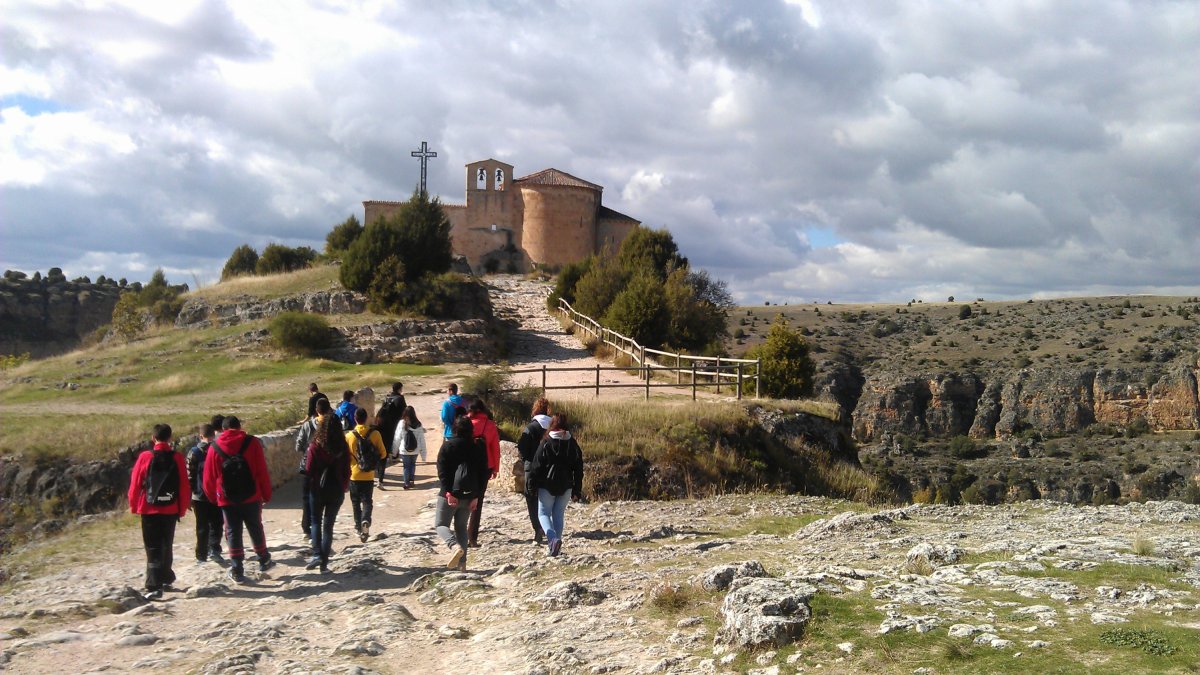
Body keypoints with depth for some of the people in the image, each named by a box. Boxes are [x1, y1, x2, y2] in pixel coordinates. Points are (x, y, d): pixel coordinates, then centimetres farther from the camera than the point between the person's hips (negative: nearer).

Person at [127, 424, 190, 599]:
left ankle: (154, 586, -12)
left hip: (149, 510, -2)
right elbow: (184, 487, 1)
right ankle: (166, 579, 29)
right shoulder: (177, 458, -3)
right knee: (166, 546, 19)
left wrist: (134, 506, 11)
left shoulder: (145, 457, -7)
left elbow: (135, 485, -3)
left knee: (153, 550, -1)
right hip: (170, 510, 2)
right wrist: (182, 509, 11)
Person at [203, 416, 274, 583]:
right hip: (251, 496, 0)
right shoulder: (252, 443, -4)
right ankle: (264, 561, 27)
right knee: (255, 529, 15)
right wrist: (266, 494, 4)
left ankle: (237, 570, 6)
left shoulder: (215, 447, 0)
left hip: (227, 499, 0)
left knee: (233, 533, 6)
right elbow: (262, 472, -5)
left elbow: (209, 477, 4)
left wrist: (212, 497, 18)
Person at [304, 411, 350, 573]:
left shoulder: (315, 446, -13)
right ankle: (324, 563, 8)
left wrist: (307, 488, 5)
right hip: (337, 491, 2)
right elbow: (347, 471, 0)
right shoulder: (343, 448, -5)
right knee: (328, 525, 10)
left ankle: (317, 554, -2)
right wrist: (343, 488, 13)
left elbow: (309, 470, -9)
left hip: (318, 489, -2)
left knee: (316, 522, 16)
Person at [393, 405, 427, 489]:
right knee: (412, 464, 22)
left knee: (406, 466, 10)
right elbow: (422, 439, -2)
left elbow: (397, 438, -5)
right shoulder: (418, 425, -5)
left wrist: (394, 450, 6)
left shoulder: (402, 423, -9)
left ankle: (407, 483, 8)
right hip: (415, 450, 2)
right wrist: (423, 454, 5)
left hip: (404, 450, -2)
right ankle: (411, 480, 14)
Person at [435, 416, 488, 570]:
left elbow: (442, 471, -13)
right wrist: (476, 496, 3)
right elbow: (482, 474, 3)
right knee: (461, 527, 16)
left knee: (441, 524, 6)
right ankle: (462, 562, 10)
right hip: (469, 495, 4)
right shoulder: (478, 449, 5)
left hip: (450, 494, -4)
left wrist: (448, 492, -15)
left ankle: (455, 546, -22)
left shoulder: (448, 446, -5)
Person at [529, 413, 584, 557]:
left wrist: (533, 485, 0)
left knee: (543, 513, 6)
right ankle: (556, 546, 7)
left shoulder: (546, 443, -8)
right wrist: (577, 490, 11)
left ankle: (553, 538, -19)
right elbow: (578, 468, 6)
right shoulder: (572, 444, 3)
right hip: (566, 486, 3)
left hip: (547, 485, -3)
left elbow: (537, 466, -8)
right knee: (558, 514, 14)